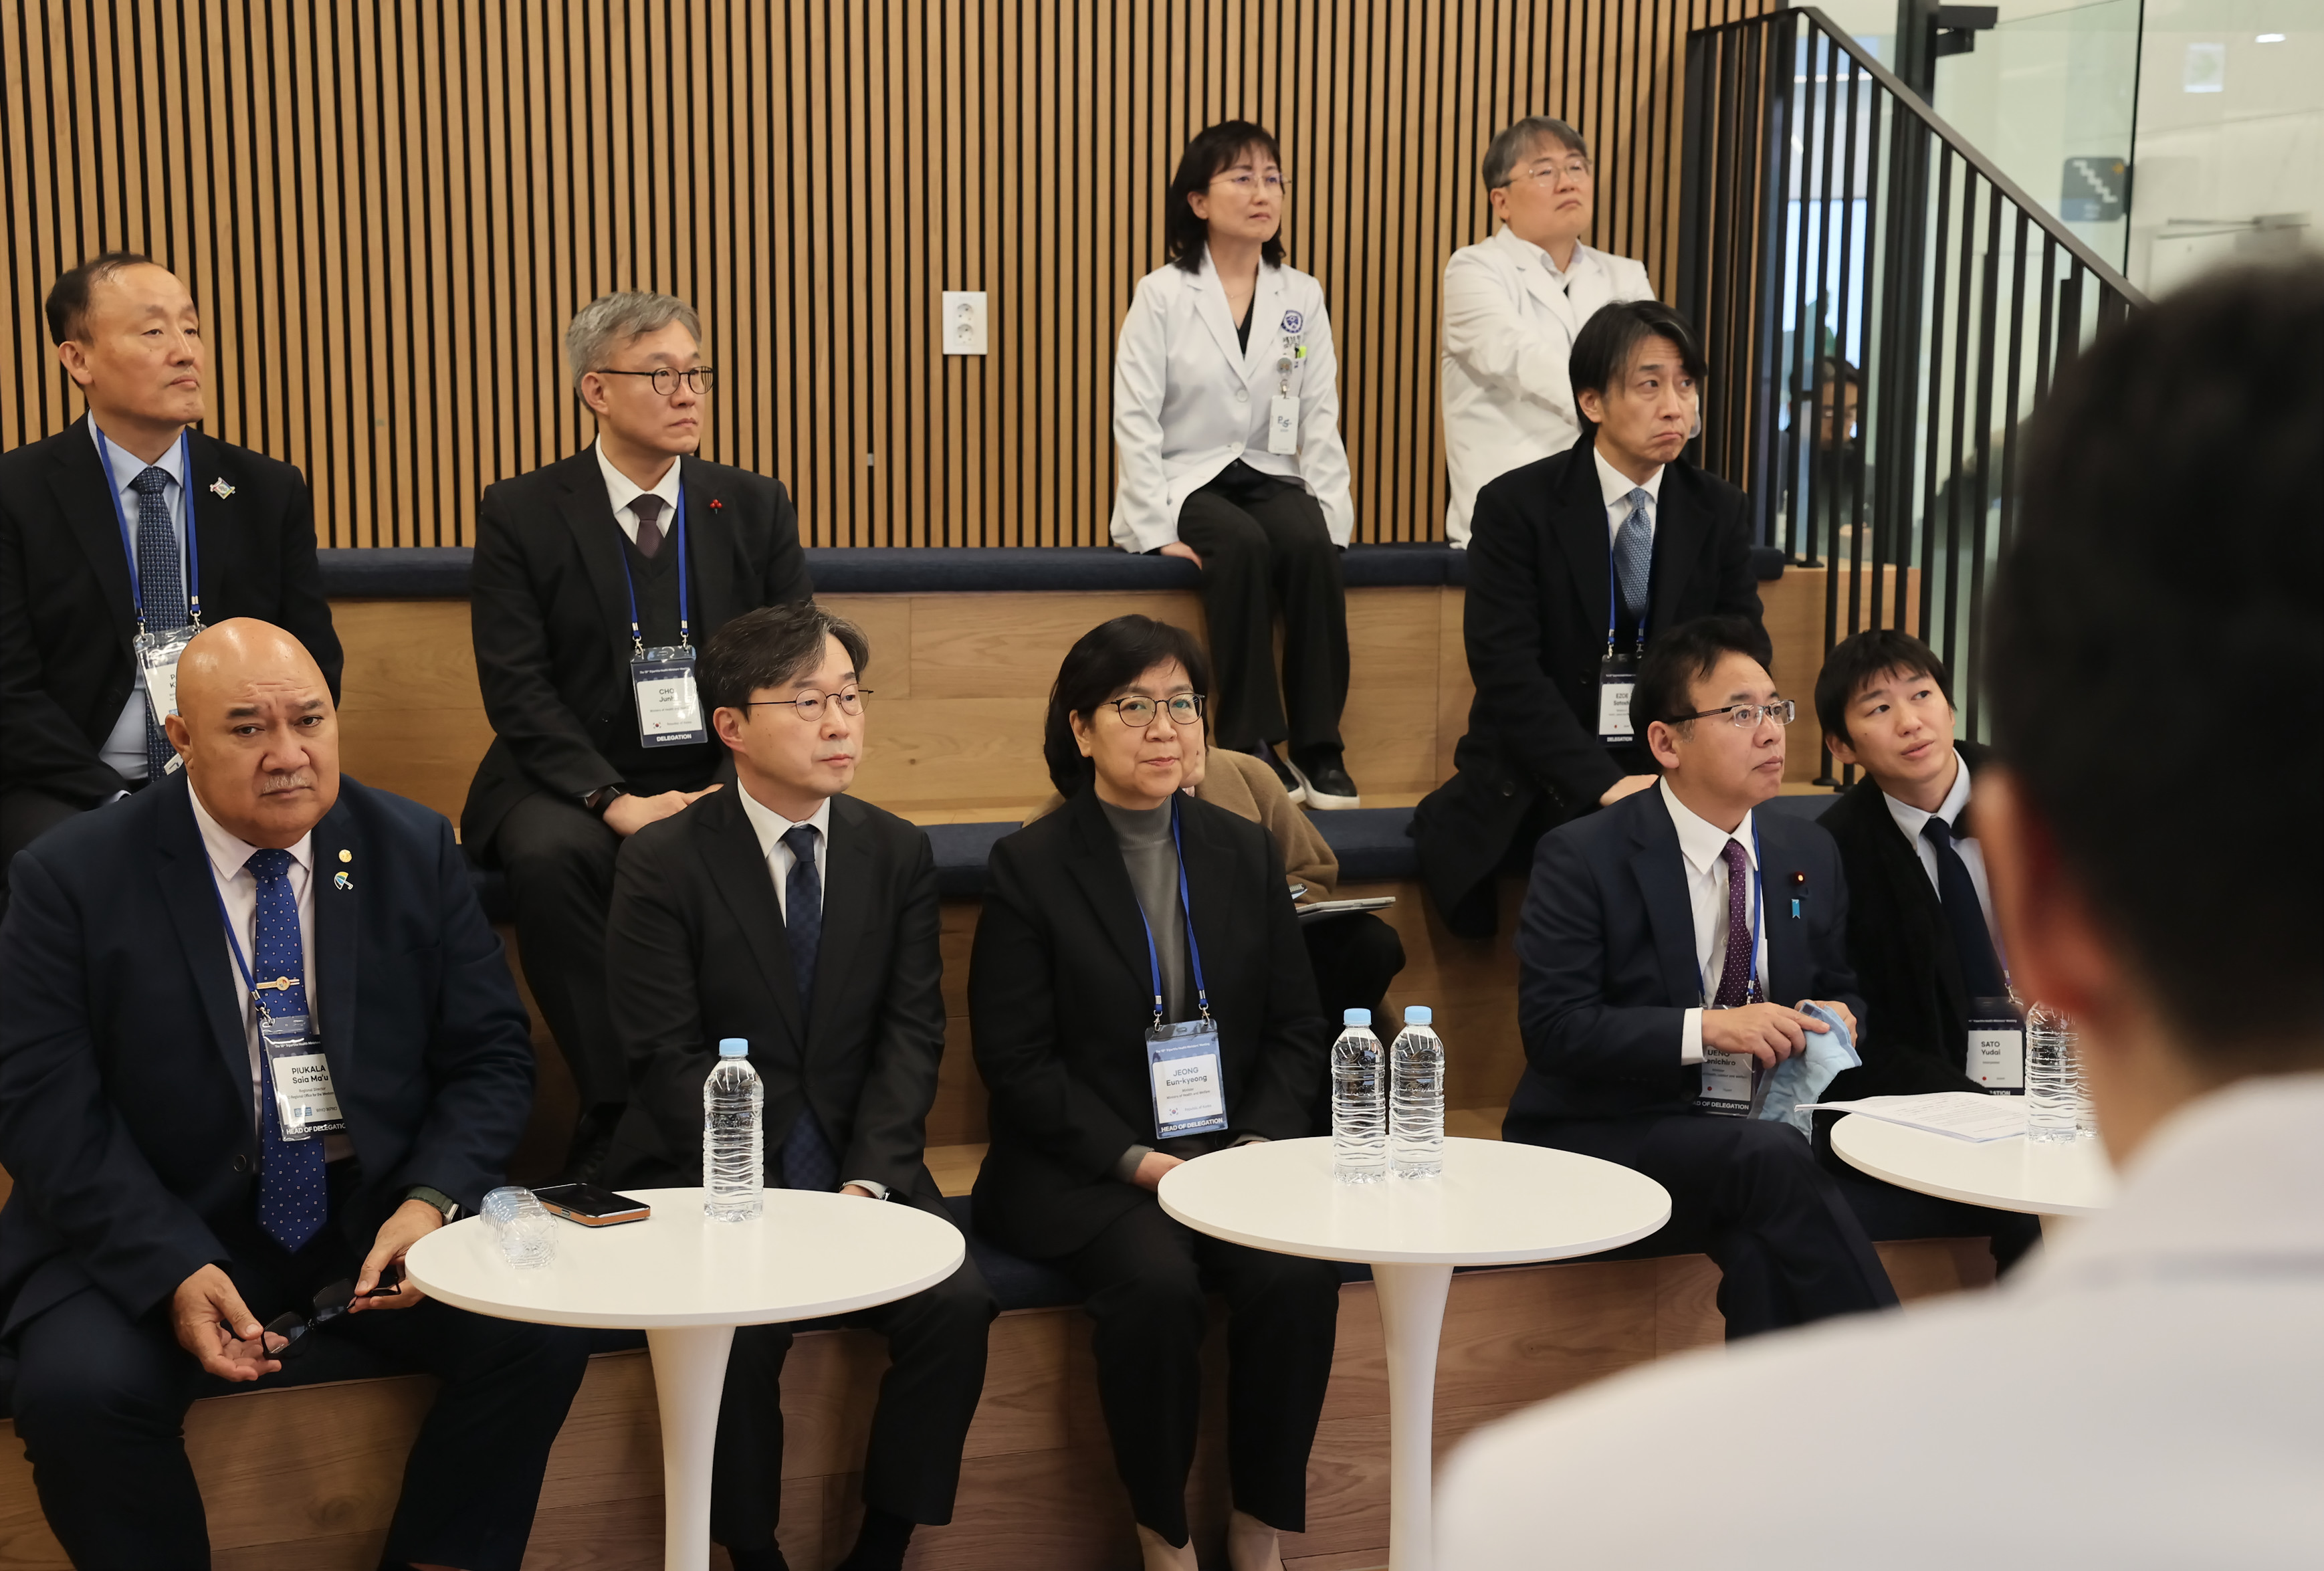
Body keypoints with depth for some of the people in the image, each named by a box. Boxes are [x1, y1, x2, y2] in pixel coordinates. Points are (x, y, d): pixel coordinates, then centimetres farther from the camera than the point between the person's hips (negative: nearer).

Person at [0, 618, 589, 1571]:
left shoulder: (415, 850, 3)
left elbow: (490, 1057, 4)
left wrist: (433, 1201, -15)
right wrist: (174, 1270, -21)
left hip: (381, 1220, 2)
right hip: (151, 1242, -2)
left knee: (543, 1333, -21)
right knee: (78, 1386, -30)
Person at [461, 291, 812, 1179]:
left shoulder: (755, 508, 9)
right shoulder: (522, 515, 1)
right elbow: (516, 689, -7)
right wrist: (614, 800, -22)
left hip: (722, 784, 2)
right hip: (574, 784, -1)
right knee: (548, 856, -35)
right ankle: (618, 1109, -23)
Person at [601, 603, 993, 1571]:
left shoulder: (897, 853, 6)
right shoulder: (663, 863, -5)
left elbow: (912, 1035, 1)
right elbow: (670, 1057, -10)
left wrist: (869, 1181, -14)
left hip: (859, 1170, 3)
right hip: (710, 1173, -3)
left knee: (957, 1303, -21)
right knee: (739, 1323, -29)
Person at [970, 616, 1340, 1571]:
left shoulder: (1245, 854, 11)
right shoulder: (1030, 867, -1)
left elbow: (1294, 1029, 12)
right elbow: (1016, 1060, -6)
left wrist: (1258, 1146, -7)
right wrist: (1141, 1163, -15)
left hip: (1234, 1156, 3)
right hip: (1082, 1171, -3)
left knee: (1299, 1275, -25)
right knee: (1157, 1284, -31)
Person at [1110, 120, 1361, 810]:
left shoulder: (1302, 297, 8)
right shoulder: (1162, 295, -2)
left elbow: (1320, 421, 5)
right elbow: (1136, 421, -6)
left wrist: (1334, 518, -7)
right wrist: (1156, 533, -15)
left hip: (1270, 477, 3)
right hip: (1187, 480, -3)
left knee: (1311, 546, -30)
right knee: (1243, 547, -34)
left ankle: (1318, 746, -21)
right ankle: (1251, 743, -24)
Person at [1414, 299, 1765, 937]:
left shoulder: (1720, 512, 7)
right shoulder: (1516, 506, -5)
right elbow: (1506, 668, -13)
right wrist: (1605, 784, -23)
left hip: (1675, 772, 3)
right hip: (1542, 784, -3)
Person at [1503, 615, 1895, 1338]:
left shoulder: (1810, 853, 13)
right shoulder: (1581, 858, -6)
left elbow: (1841, 990, 23)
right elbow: (1552, 1029, -13)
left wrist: (1838, 1020, -3)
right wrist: (1708, 1028, -22)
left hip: (1762, 1135, 5)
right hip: (1609, 1134, -4)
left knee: (1760, 1249, -32)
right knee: (1774, 1157, -33)